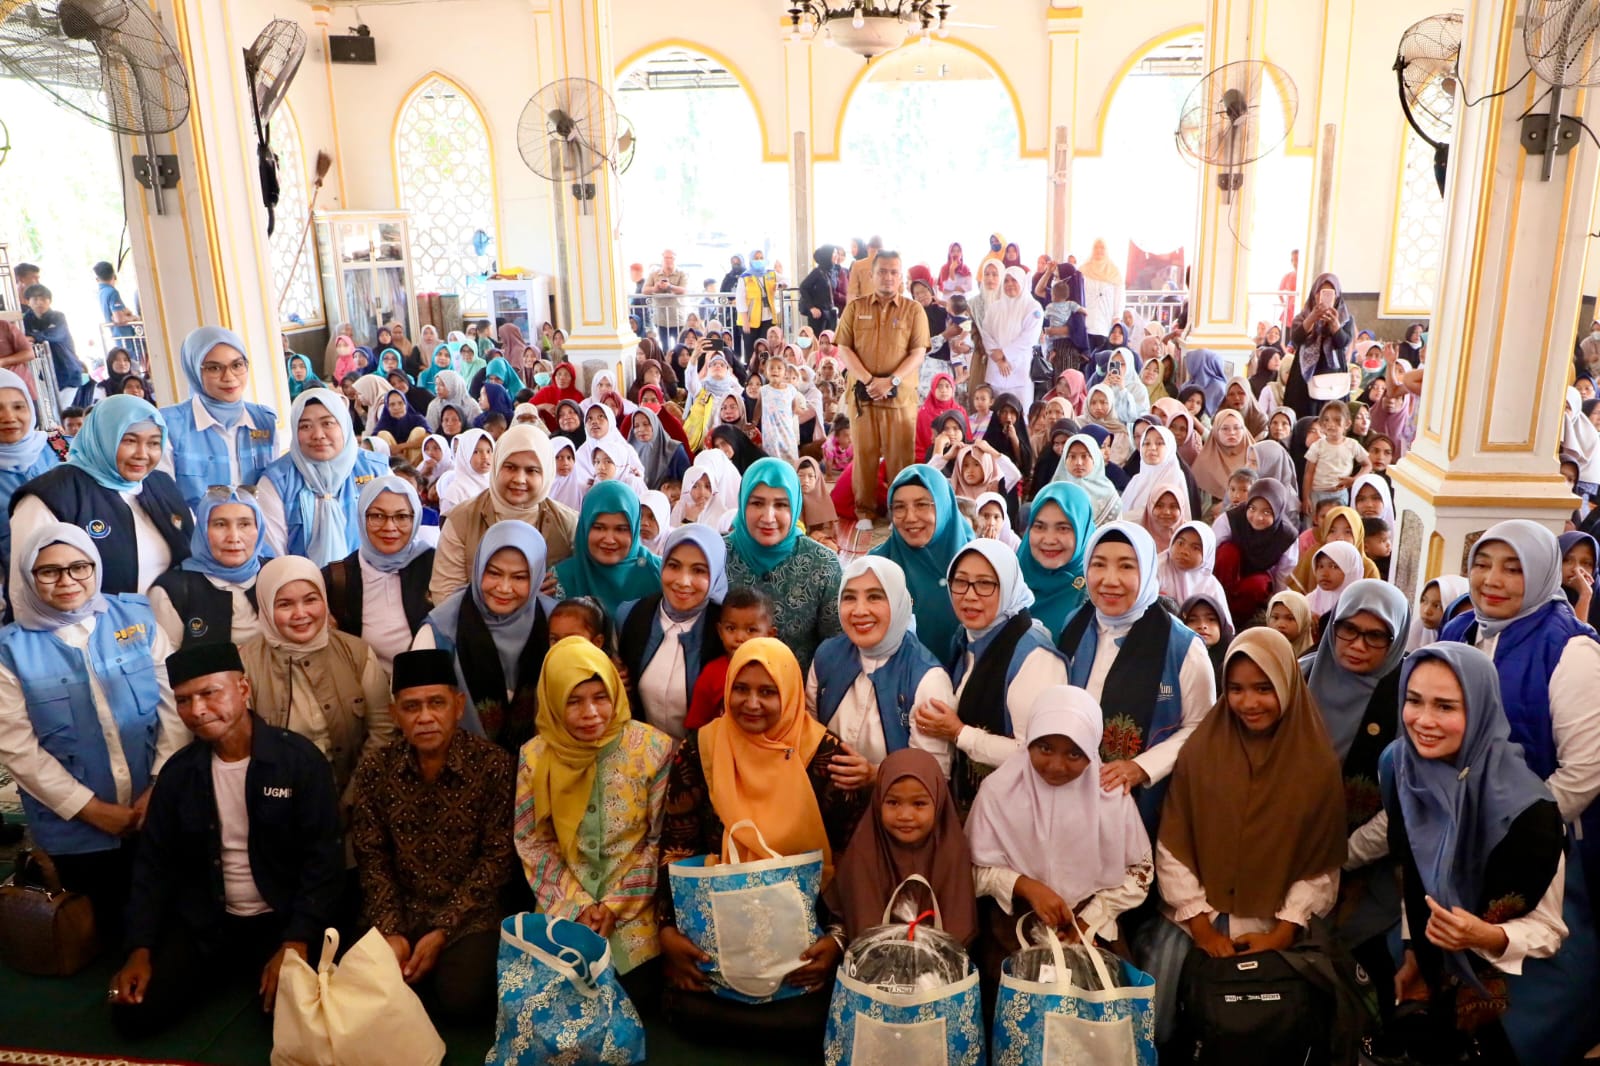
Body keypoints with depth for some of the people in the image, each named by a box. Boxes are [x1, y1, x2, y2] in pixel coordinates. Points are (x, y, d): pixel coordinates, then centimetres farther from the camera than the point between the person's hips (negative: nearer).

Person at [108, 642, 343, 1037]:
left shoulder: (299, 759, -15)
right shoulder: (178, 771, 0)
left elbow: (323, 859, -15)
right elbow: (154, 862, 5)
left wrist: (297, 943, -23)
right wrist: (140, 949, -5)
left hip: (283, 919, -4)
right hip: (204, 922, 4)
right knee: (133, 1014, -9)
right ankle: (227, 972, 18)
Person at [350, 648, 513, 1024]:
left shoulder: (493, 764, -13)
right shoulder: (374, 769, -3)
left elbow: (497, 857, -11)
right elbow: (371, 859, 0)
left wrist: (442, 931, -15)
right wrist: (390, 931, -12)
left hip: (468, 914, -3)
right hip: (397, 913, 3)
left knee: (460, 999, -23)